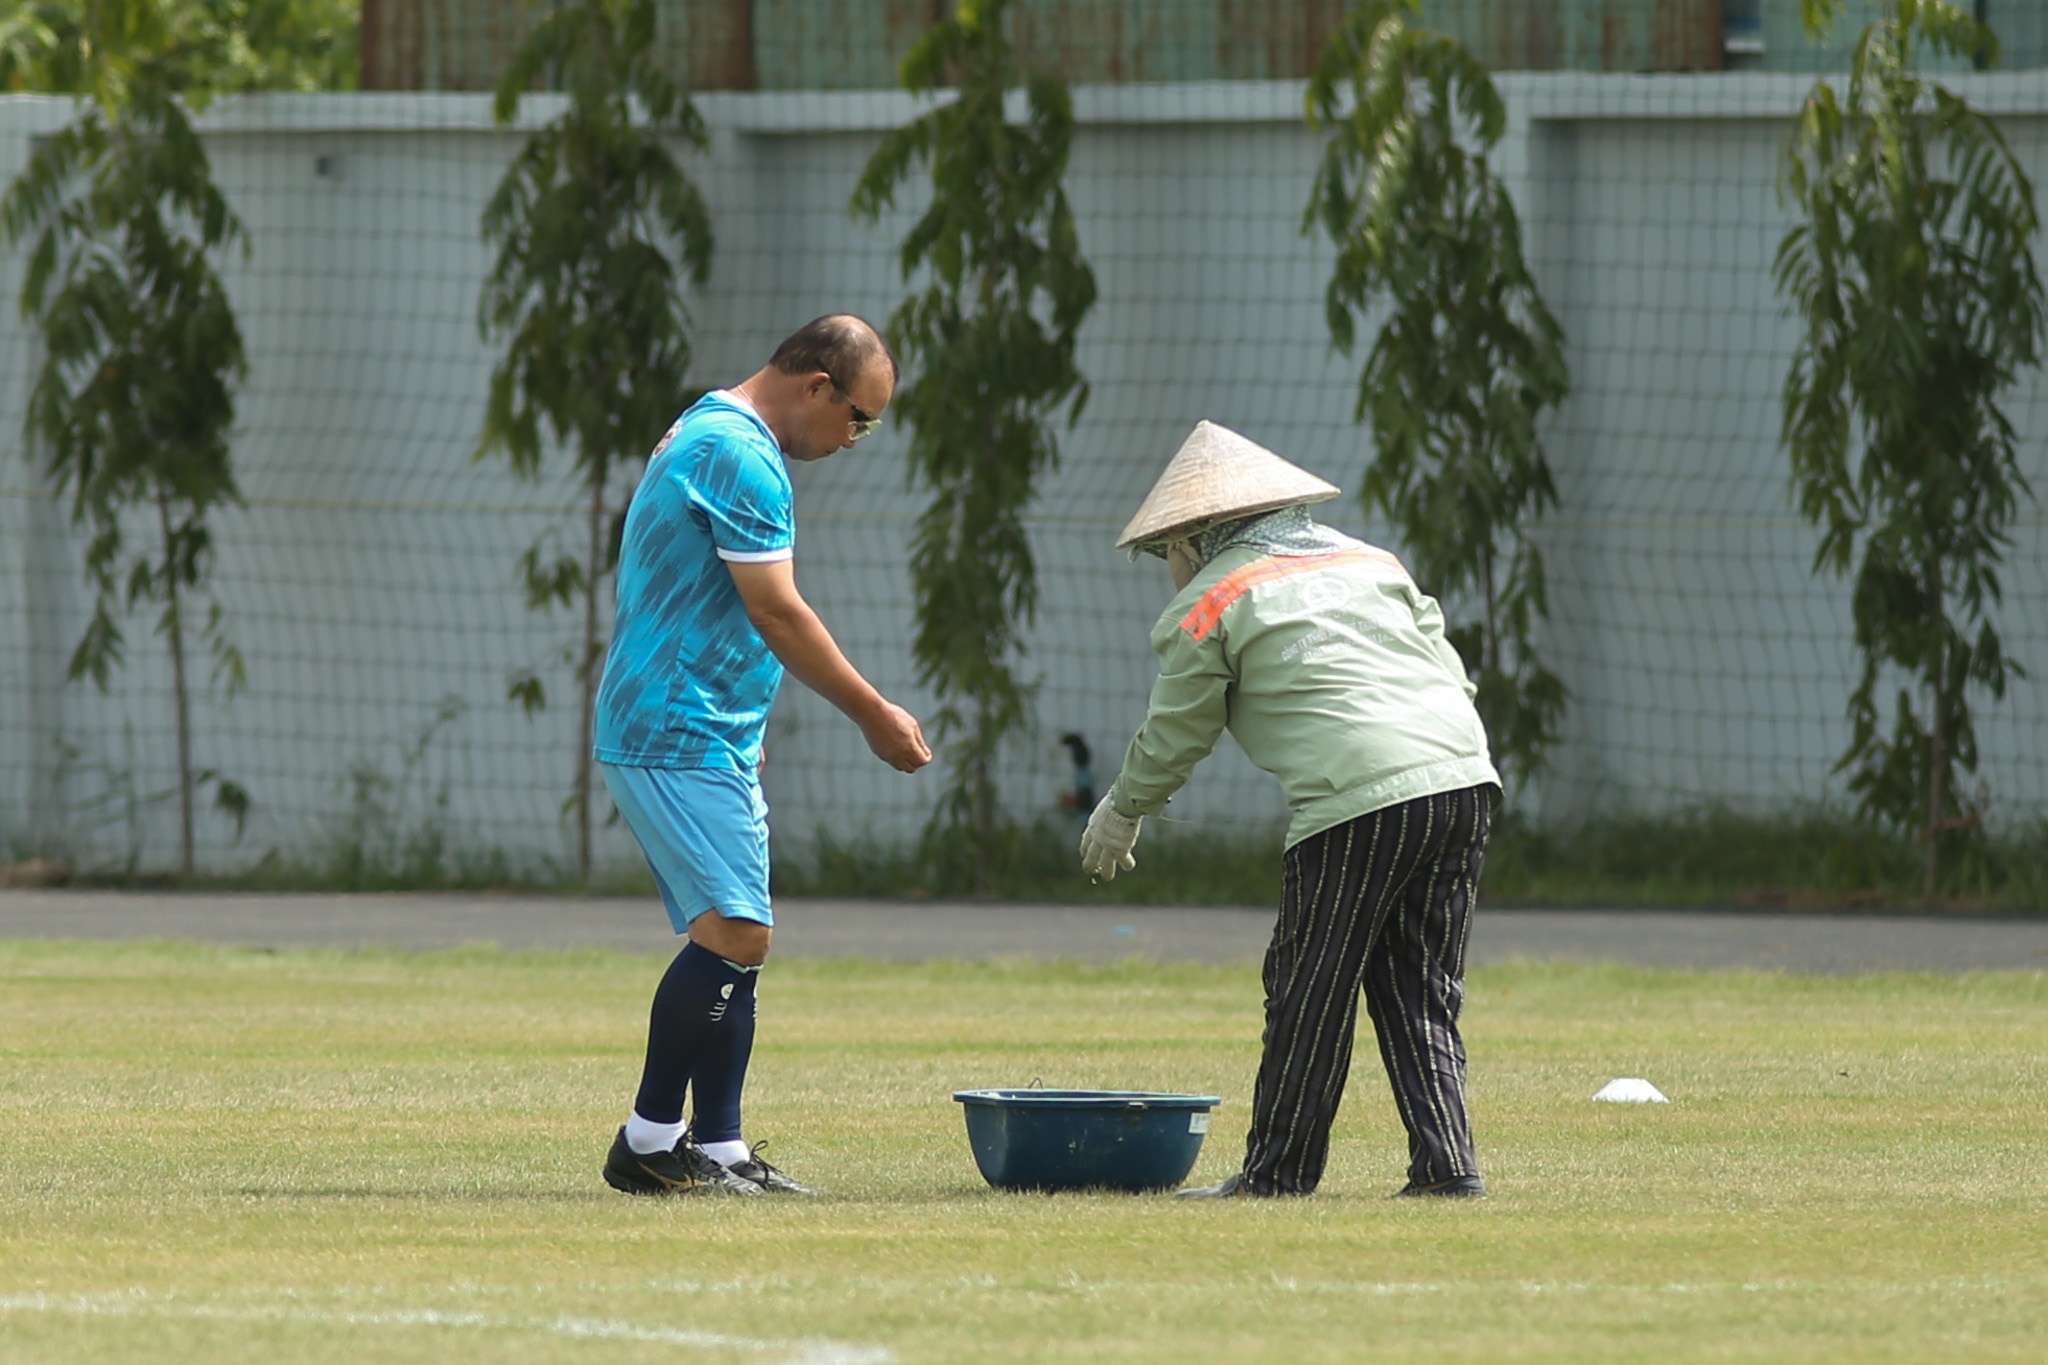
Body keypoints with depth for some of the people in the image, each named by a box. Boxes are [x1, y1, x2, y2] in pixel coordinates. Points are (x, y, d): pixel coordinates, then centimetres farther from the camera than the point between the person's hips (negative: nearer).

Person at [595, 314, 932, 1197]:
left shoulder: (701, 434, 20)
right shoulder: (742, 458, -14)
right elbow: (775, 612, -16)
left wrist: (743, 735, 29)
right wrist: (874, 716, -9)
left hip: (701, 742, 11)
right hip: (683, 738, -11)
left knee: (732, 941, 9)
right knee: (735, 933, -16)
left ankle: (720, 1151, 8)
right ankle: (649, 1144, -13)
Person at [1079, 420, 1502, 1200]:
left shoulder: (1208, 606, 8)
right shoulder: (1369, 562, 25)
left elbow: (1176, 736, 15)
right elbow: (1448, 668, 23)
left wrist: (1119, 814, 31)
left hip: (1358, 799, -6)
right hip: (1463, 774, 6)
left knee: (1309, 996, 3)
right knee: (1421, 995, 12)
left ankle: (1279, 1170, 7)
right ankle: (1446, 1162, 4)